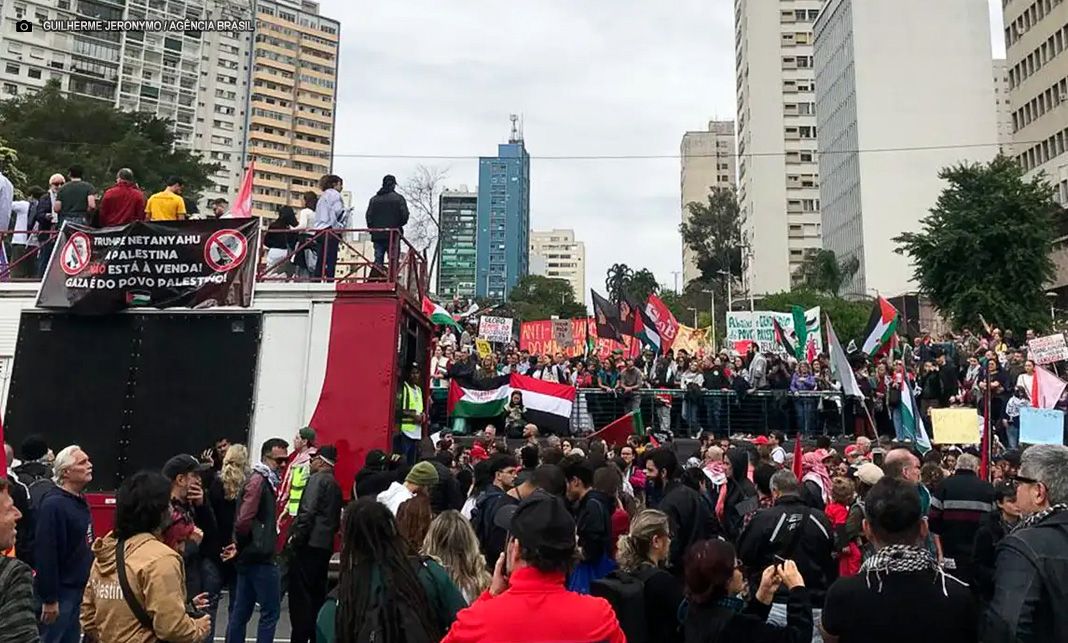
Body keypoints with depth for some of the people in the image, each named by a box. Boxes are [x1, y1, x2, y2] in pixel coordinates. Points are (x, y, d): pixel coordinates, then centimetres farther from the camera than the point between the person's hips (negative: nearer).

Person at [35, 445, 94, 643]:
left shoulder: (80, 501, 10)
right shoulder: (53, 504, -19)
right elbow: (45, 553, -23)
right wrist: (49, 599, -22)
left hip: (80, 588, 9)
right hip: (60, 592, -9)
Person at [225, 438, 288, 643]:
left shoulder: (264, 481, 14)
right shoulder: (258, 481, -15)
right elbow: (244, 520, -23)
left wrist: (240, 546, 4)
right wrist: (241, 545, -8)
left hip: (250, 557, 9)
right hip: (260, 557, -9)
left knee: (241, 612, 13)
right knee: (270, 611, -1)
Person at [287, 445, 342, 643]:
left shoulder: (317, 478, -8)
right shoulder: (336, 485, 17)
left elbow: (308, 511, -19)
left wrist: (296, 537, -13)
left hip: (309, 544, -8)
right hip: (325, 545, 8)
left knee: (300, 595, -3)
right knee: (317, 593, 14)